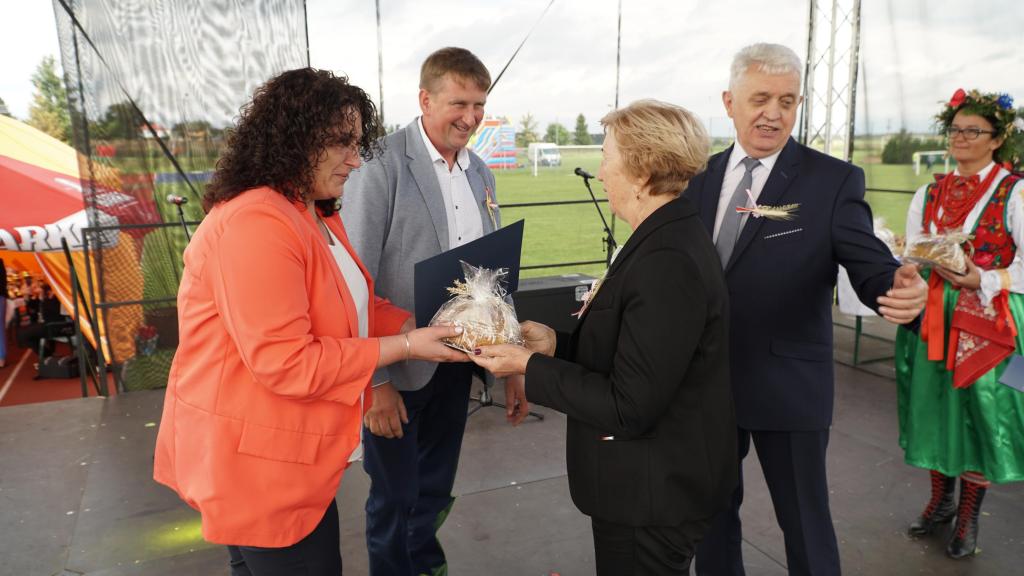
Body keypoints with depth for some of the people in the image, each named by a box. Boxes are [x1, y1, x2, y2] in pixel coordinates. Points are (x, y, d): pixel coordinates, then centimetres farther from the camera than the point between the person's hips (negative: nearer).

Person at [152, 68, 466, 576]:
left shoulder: (316, 217, 10)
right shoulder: (255, 224, -25)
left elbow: (354, 308, 13)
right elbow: (284, 363, -28)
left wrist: (425, 326, -3)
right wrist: (405, 346, -23)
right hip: (256, 461, -10)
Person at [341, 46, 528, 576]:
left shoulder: (480, 173, 6)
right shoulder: (382, 166, -15)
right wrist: (375, 380, -15)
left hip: (457, 362, 6)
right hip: (398, 367, -5)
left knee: (435, 492, 21)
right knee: (394, 499, 13)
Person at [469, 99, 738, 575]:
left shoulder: (668, 263, -28)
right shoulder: (666, 238, 3)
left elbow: (629, 408, -26)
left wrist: (530, 366, -19)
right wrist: (556, 344, 1)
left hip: (653, 497, -9)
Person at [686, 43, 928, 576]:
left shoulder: (833, 181, -9)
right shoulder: (702, 176, 2)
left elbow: (872, 266, -15)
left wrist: (903, 291, -37)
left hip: (788, 386, -3)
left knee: (804, 521, 13)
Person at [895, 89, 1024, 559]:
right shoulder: (930, 194, 9)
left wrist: (982, 281, -24)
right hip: (933, 318, 4)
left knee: (980, 409, 0)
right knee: (934, 404, 10)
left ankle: (968, 517, 18)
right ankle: (941, 499, 29)